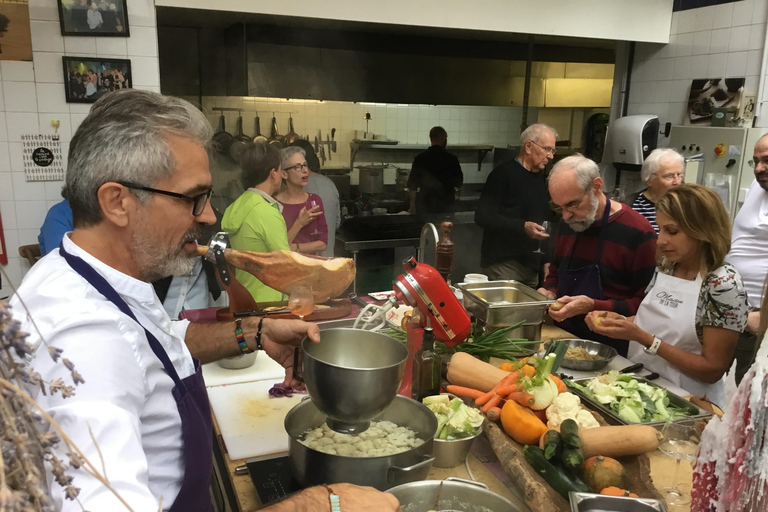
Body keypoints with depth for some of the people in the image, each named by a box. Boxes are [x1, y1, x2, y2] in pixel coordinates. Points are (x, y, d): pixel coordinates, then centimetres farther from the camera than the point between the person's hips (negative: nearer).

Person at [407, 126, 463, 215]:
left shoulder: (420, 158, -4)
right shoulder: (451, 158, -6)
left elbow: (412, 184, 1)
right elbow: (458, 182, 4)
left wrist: (412, 204, 12)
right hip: (446, 204, 0)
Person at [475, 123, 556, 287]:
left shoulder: (539, 177, 15)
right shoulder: (503, 173, -10)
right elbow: (482, 216, -18)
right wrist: (523, 227, -26)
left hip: (532, 265, 8)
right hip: (504, 265, -7)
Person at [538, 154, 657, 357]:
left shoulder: (638, 232, -10)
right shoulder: (566, 225, 10)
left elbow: (645, 304, -10)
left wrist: (592, 306, -20)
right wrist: (548, 292, 3)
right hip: (564, 339, 6)